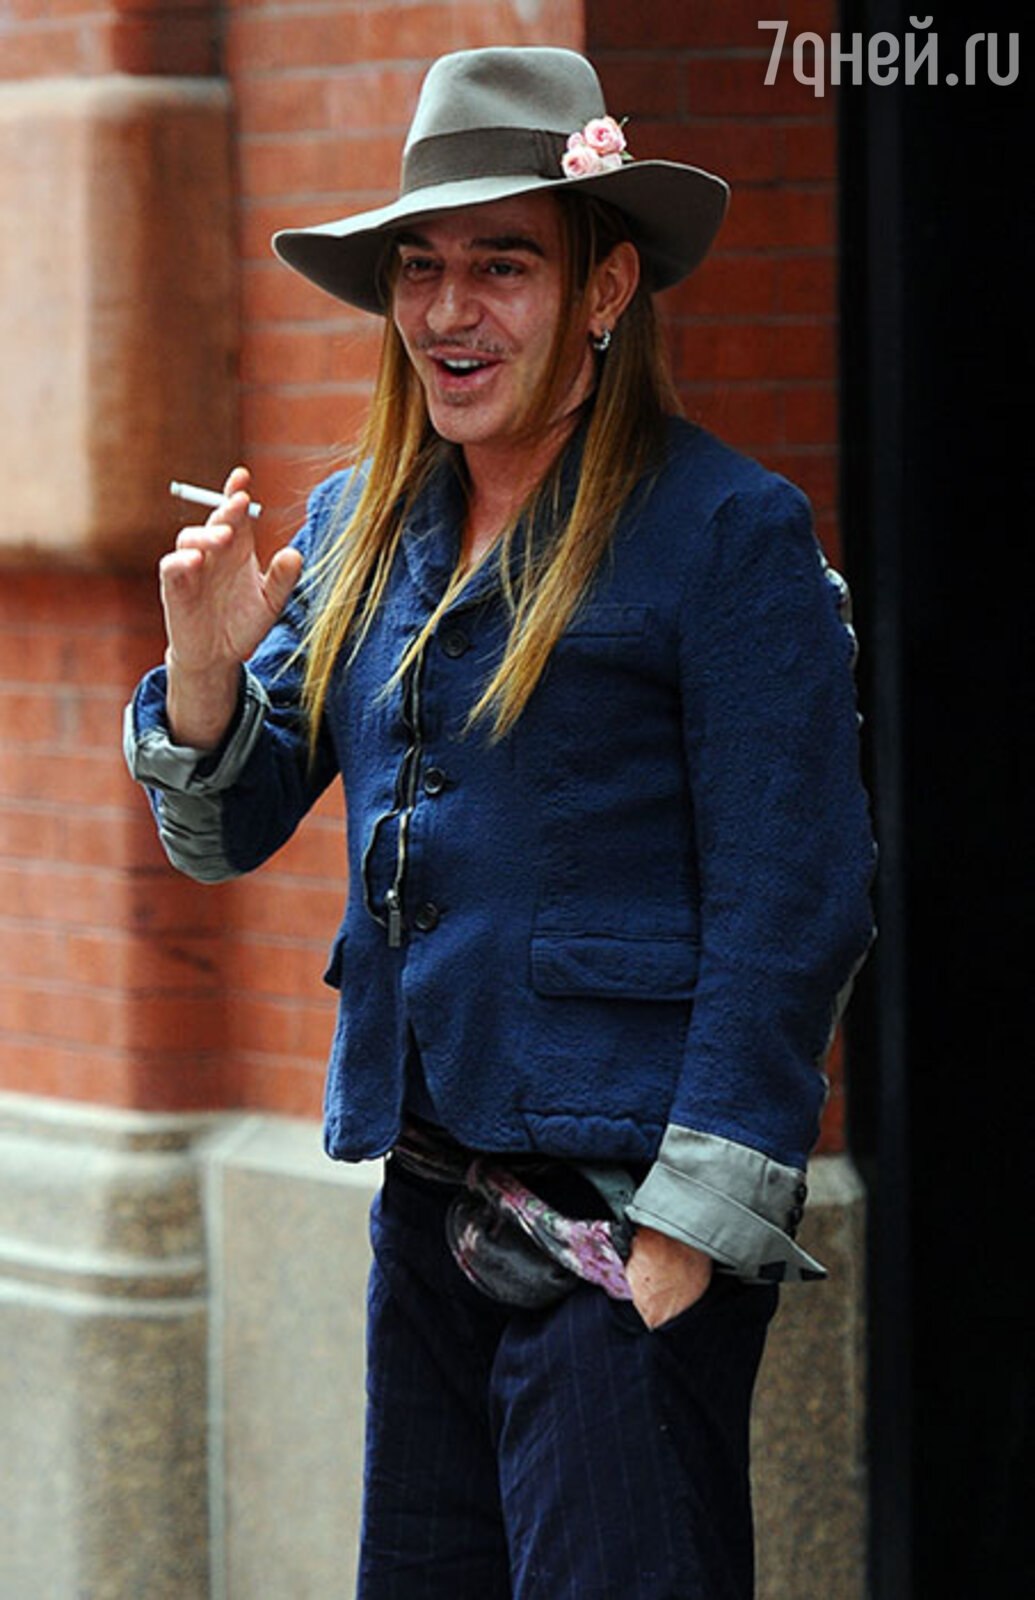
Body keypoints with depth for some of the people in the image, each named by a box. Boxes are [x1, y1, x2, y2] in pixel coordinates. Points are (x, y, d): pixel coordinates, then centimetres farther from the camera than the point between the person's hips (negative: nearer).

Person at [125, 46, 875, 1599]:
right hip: (432, 1194, 7)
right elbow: (228, 832, 16)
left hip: (625, 1219, -7)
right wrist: (208, 668, -5)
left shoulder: (728, 531, -8)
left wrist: (689, 1232, -15)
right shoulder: (360, 528, 12)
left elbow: (791, 914, -11)